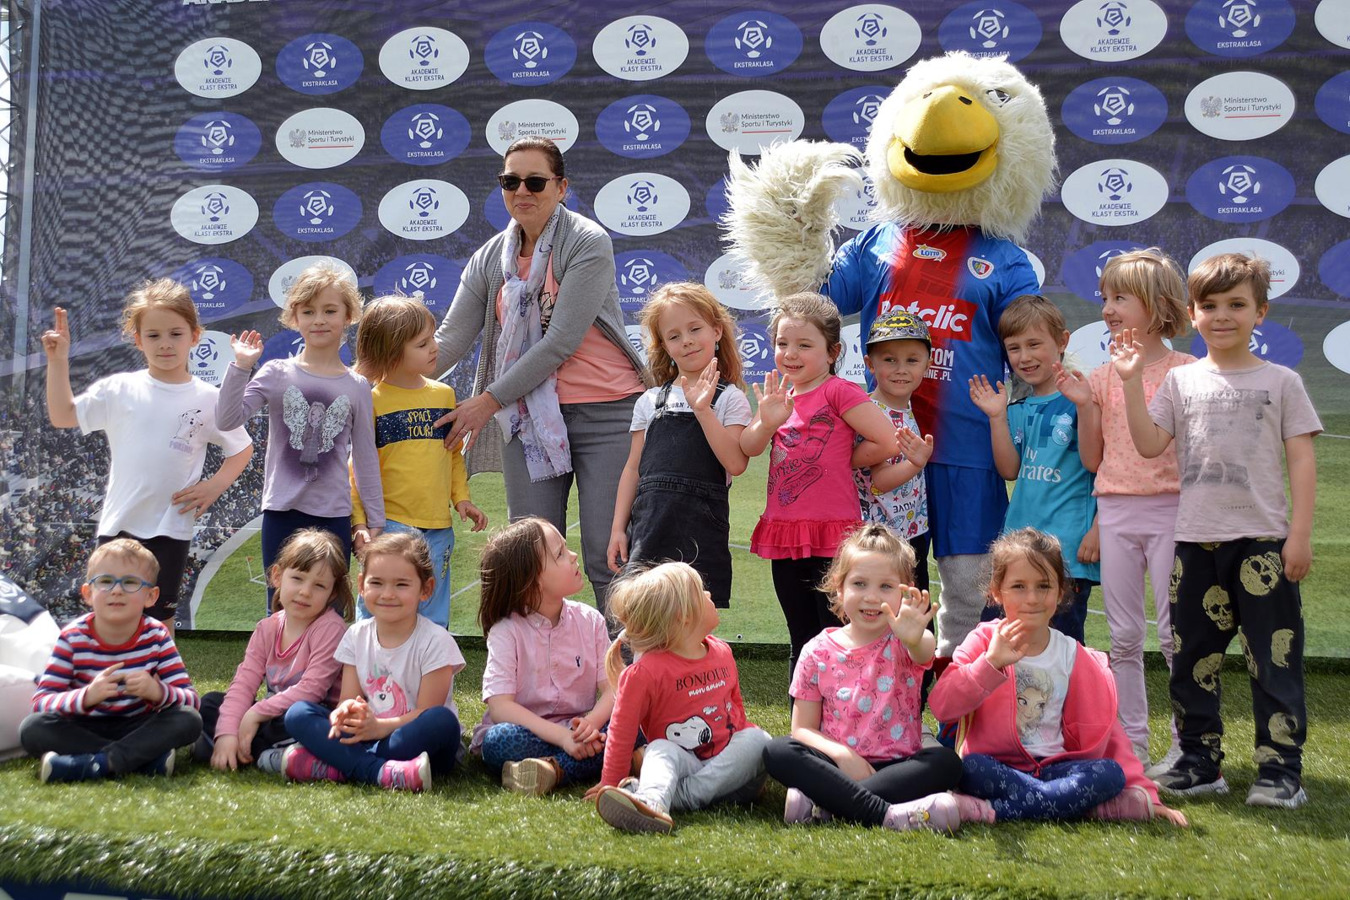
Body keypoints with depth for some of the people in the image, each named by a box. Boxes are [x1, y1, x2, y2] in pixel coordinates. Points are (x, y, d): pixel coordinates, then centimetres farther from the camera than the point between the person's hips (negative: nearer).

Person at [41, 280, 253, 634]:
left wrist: (214, 486, -7)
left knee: (159, 620, 8)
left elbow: (242, 448, 7)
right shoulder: (119, 389, 0)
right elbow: (62, 415, 5)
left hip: (170, 528, -1)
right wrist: (58, 361, -3)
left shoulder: (208, 399, -3)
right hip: (117, 524, 1)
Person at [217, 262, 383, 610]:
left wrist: (374, 521, 8)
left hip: (334, 516, 1)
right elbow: (227, 419, -10)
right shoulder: (277, 374, -1)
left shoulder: (357, 386, 3)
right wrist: (241, 367, -19)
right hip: (281, 513, -1)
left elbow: (365, 458, 7)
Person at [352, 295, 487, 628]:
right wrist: (359, 521, -11)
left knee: (433, 620, 12)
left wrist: (461, 497, 8)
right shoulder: (371, 400, -6)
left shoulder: (444, 394, 10)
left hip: (439, 526, 5)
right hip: (390, 523, -5)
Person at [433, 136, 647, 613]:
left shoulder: (589, 243, -8)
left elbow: (561, 342, -15)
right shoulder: (490, 258, 9)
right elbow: (451, 337, 3)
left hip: (604, 412, -5)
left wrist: (489, 400, -14)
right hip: (527, 415, 5)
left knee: (607, 559, -5)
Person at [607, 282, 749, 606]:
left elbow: (736, 463, -10)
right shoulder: (650, 401, 14)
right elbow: (633, 469, 15)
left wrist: (702, 409, -14)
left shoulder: (730, 398, 3)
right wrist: (618, 529, 9)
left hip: (701, 529, -3)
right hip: (648, 525, 3)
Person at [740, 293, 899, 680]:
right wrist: (766, 421, -18)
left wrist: (845, 460, -5)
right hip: (785, 535, 7)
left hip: (830, 535, -7)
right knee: (802, 644, 16)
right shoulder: (782, 395, 13)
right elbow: (748, 448, 1)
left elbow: (887, 442, -16)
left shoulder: (837, 391, -8)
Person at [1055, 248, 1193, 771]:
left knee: (1174, 632, -1)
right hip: (1114, 511, 4)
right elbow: (1092, 459, 9)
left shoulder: (1186, 371, -2)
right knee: (1124, 636, 8)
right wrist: (1084, 407, -5)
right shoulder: (1101, 377, 9)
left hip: (1170, 508, -4)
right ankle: (1132, 743, 16)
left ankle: (1188, 743, 10)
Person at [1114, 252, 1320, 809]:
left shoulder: (1281, 382, 3)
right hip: (1196, 540, 3)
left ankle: (1280, 769, 4)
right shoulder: (1182, 382, 8)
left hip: (1263, 540, -3)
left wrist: (1299, 533, -7)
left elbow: (1302, 460, 0)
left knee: (1274, 658, -3)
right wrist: (1132, 381, -6)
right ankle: (1200, 762, 19)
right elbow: (1148, 445, 0)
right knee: (1192, 658, 8)